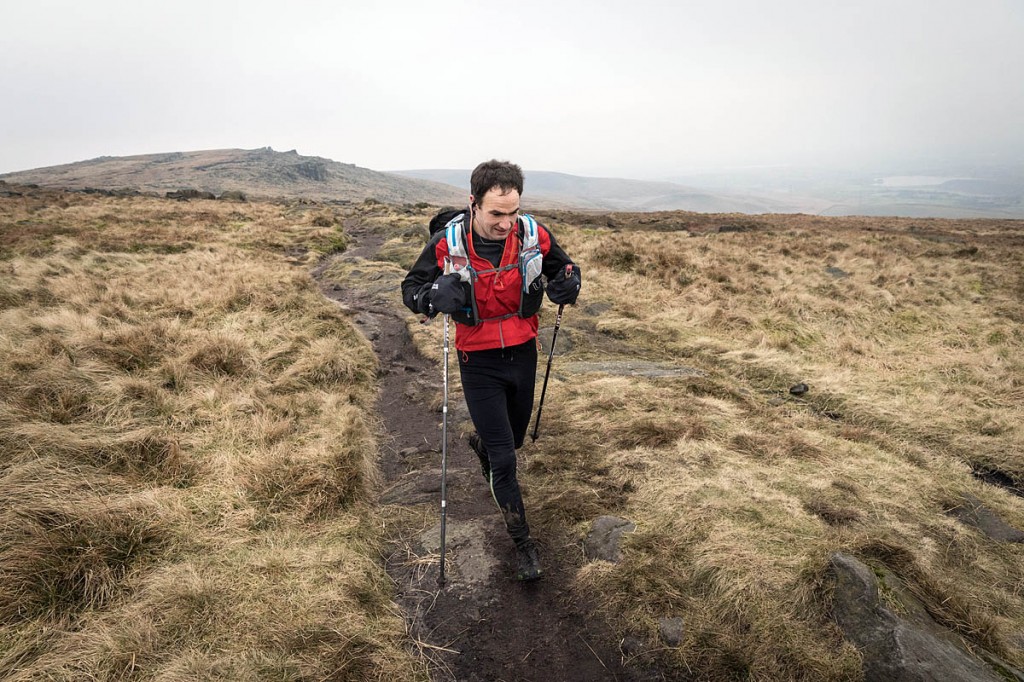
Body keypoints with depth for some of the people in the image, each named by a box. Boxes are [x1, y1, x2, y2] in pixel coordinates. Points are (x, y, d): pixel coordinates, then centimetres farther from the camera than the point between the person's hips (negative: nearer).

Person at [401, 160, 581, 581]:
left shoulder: (534, 235, -12)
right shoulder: (447, 243, -18)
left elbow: (563, 266, 7)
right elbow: (410, 289, -6)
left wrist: (567, 282, -18)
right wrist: (434, 295, -31)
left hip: (523, 354, 4)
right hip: (479, 363, -3)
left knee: (515, 438, 25)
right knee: (504, 459, -2)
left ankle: (480, 443, 62)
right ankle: (522, 543, 19)